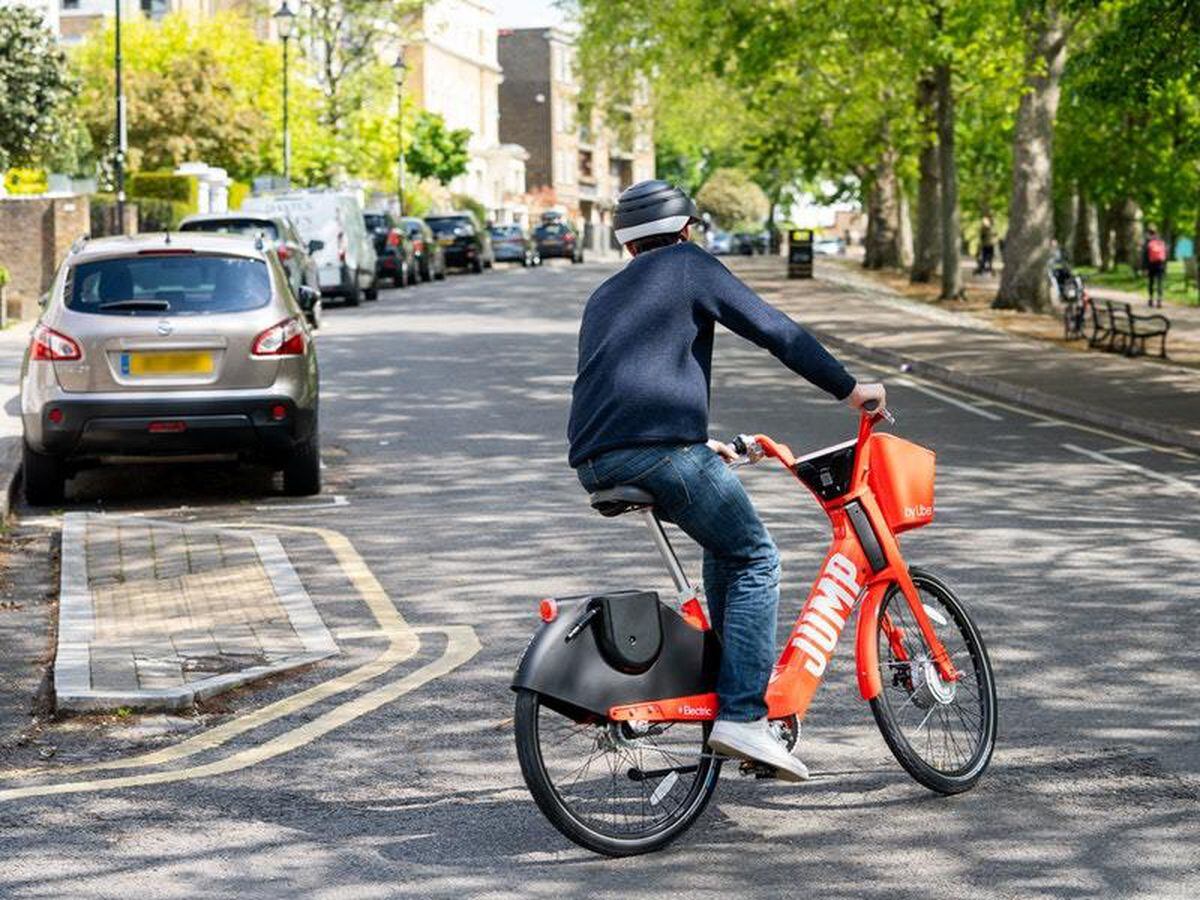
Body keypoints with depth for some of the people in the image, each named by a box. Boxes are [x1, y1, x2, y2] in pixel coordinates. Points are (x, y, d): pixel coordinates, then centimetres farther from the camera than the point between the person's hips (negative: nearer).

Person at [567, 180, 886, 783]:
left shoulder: (604, 297, 30)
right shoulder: (688, 265, 9)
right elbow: (774, 330, 2)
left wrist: (701, 446, 47)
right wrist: (848, 389, 8)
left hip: (594, 463, 8)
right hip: (661, 449, -8)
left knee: (726, 539, 26)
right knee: (755, 561, 3)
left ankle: (734, 670, 23)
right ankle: (741, 715, -8)